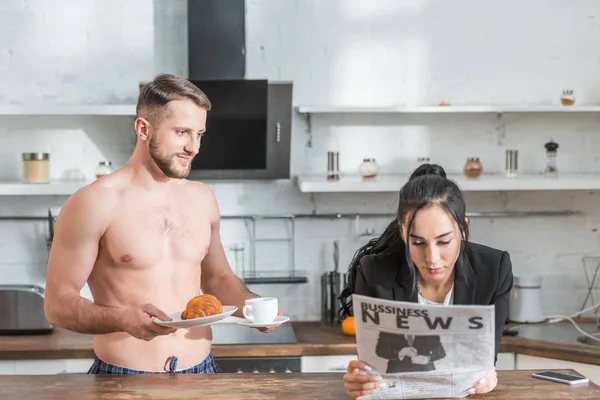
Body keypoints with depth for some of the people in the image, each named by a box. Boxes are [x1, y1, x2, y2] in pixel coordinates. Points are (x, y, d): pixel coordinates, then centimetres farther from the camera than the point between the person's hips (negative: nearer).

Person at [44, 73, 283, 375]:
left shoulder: (202, 198, 5)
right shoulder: (94, 203, -11)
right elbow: (58, 303, -11)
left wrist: (253, 306, 0)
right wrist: (122, 319, -26)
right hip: (124, 378, -4)